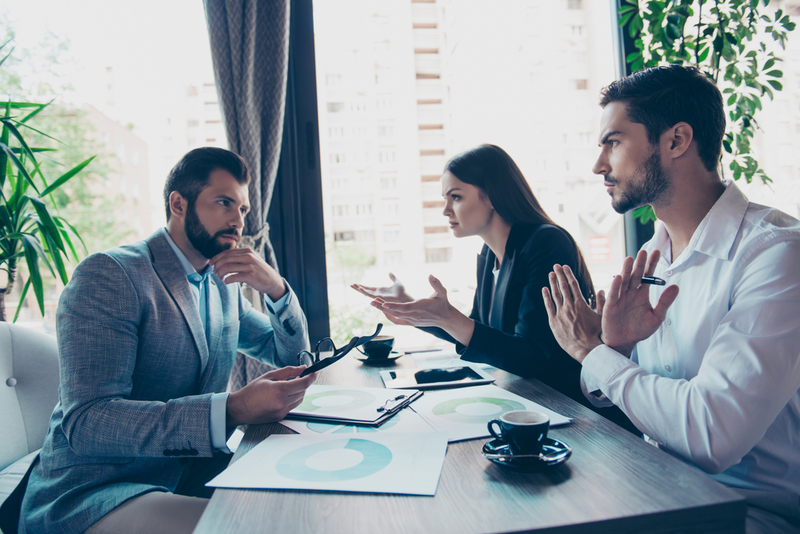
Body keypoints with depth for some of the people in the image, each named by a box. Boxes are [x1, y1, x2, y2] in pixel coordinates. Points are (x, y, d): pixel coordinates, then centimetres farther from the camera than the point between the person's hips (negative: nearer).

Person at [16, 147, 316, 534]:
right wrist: (233, 410, -36)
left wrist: (275, 287, -6)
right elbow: (86, 422, -24)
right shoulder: (108, 274, -15)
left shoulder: (224, 285, 10)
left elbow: (292, 355, 15)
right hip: (94, 490, -7)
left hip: (194, 473, 7)